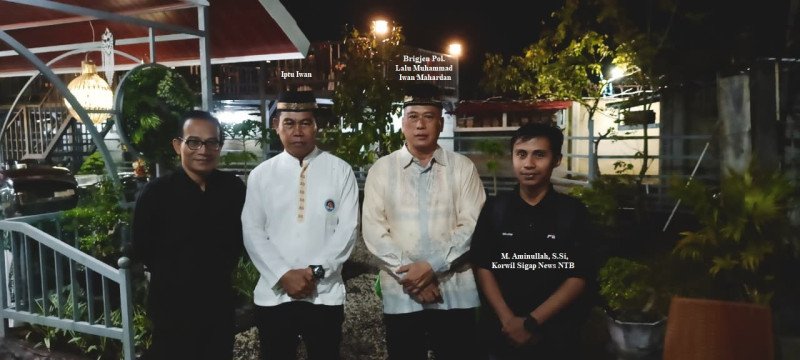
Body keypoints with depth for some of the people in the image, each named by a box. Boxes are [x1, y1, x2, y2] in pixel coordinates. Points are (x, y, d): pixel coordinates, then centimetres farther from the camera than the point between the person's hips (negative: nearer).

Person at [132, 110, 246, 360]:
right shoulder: (156, 193, -14)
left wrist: (222, 270, 8)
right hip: (173, 308, -3)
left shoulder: (234, 188, -7)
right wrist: (172, 277, 6)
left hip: (220, 304, 3)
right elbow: (142, 250, -2)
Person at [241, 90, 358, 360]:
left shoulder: (340, 171, 0)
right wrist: (284, 275, -11)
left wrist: (315, 271, -14)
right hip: (273, 295, 1)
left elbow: (347, 230, -4)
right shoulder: (260, 175, 4)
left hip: (325, 295, -1)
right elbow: (252, 232, 0)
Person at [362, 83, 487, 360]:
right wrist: (408, 273, -11)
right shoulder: (381, 169, 4)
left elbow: (472, 225, -5)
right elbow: (373, 230, -2)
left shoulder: (463, 167, 4)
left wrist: (432, 266, -14)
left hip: (455, 293, 0)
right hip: (401, 295, 0)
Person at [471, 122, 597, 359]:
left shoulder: (573, 211, -3)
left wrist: (532, 322, -14)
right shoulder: (494, 209, 0)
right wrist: (507, 319, -15)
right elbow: (483, 267, -2)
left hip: (556, 336, -1)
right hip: (502, 333, 1)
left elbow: (580, 276, -7)